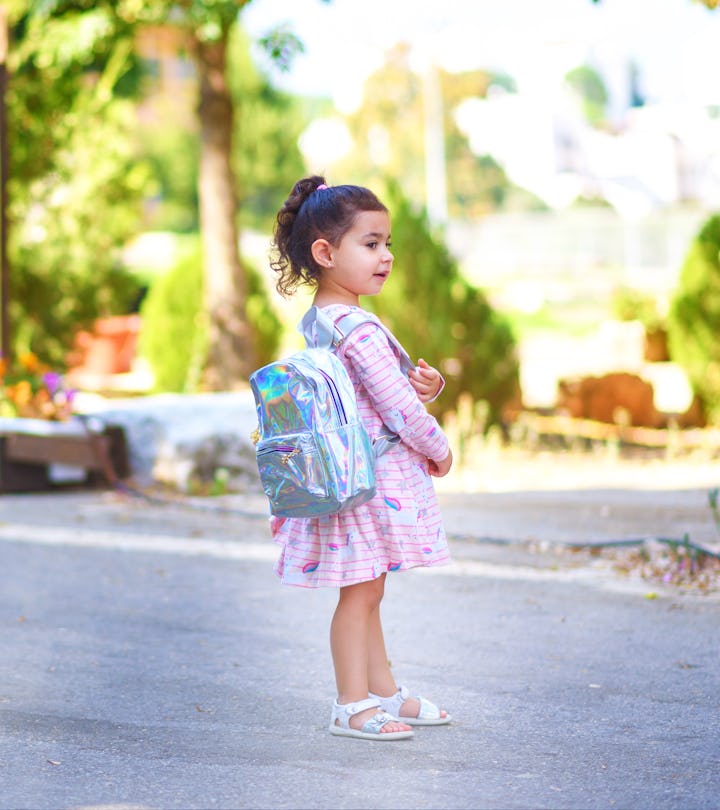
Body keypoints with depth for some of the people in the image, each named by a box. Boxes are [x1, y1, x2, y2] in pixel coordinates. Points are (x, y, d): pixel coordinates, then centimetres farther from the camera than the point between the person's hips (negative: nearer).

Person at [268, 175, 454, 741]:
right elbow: (396, 406, -20)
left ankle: (383, 691, 26)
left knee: (365, 590, 16)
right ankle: (353, 705, 3)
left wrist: (426, 385, -1)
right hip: (373, 478, -10)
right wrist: (439, 450, -4)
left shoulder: (320, 321, 10)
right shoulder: (359, 328, -21)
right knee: (362, 590, -3)